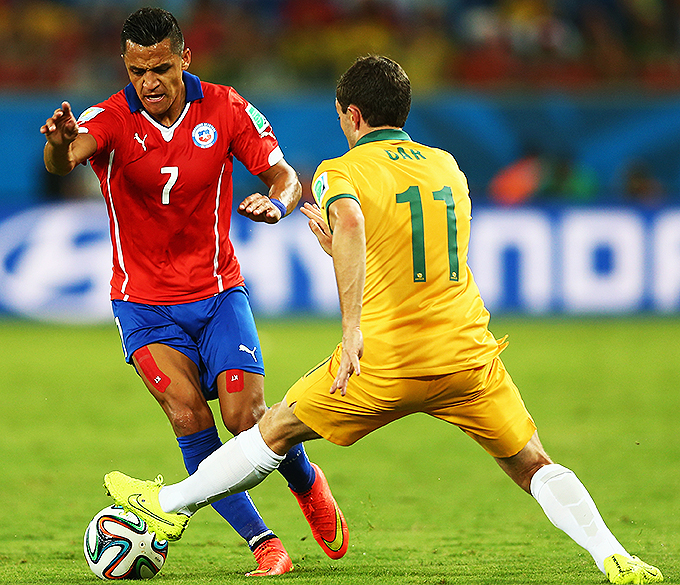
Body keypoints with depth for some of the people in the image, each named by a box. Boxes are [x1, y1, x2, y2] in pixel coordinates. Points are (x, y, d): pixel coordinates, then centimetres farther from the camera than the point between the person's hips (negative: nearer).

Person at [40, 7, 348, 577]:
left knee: (246, 417, -12)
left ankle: (308, 482, 21)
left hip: (217, 291, 1)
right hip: (144, 305, -1)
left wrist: (276, 202, -27)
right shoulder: (111, 119, -14)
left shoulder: (225, 110, -8)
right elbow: (63, 160, -35)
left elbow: (285, 177, -3)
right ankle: (264, 543, -8)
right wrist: (62, 142, -60)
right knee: (189, 417, -19)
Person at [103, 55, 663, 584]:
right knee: (534, 467, 11)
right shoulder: (447, 166, 16)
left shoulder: (340, 171, 0)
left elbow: (351, 223, -25)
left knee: (276, 430, 16)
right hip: (467, 353, 3)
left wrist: (352, 328, -29)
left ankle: (170, 504, 27)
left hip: (385, 361, -3)